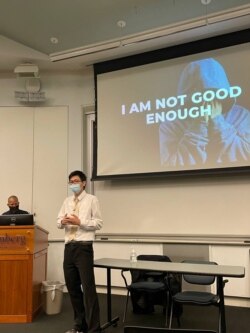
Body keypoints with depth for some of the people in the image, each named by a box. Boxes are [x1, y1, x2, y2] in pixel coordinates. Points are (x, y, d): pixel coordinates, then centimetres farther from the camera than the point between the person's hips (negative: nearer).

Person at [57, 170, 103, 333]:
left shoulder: (92, 199, -3)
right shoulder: (67, 201, 14)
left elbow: (98, 223, -8)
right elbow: (58, 223, 13)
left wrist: (79, 222, -18)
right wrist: (63, 221, -9)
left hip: (84, 247, -6)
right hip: (69, 247, 6)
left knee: (88, 287, -4)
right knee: (72, 286, 14)